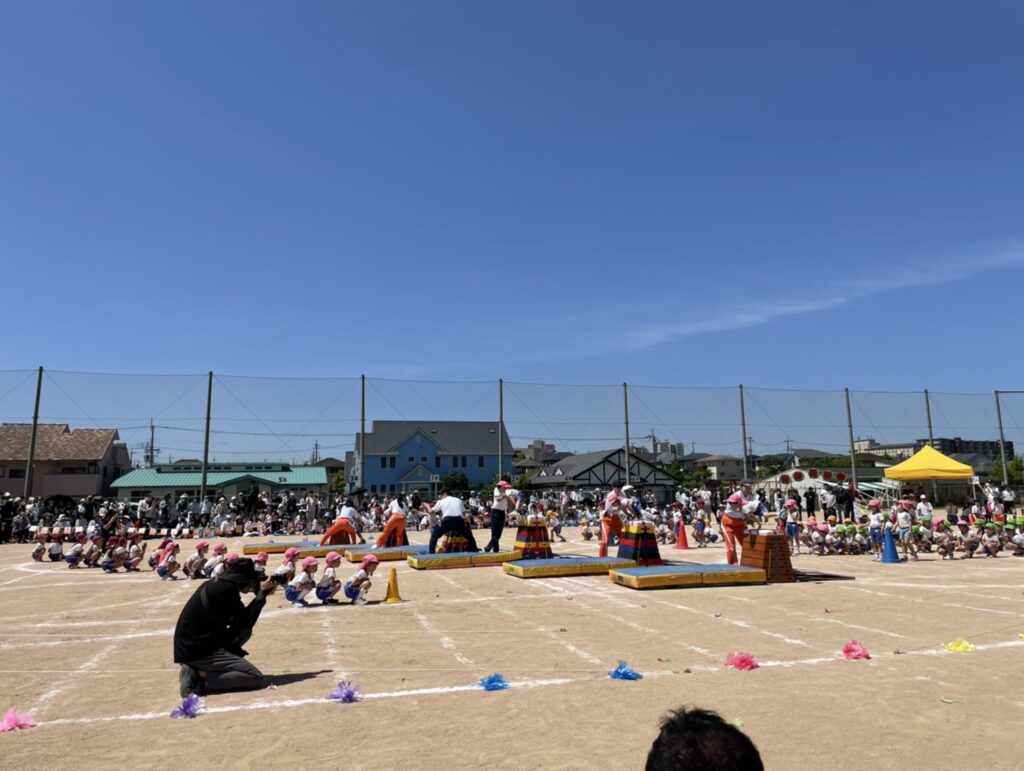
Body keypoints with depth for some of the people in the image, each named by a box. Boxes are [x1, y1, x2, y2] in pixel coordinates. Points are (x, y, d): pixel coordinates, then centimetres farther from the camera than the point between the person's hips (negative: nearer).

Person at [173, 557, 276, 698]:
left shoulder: (216, 585, 13)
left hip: (191, 646, 9)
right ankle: (199, 677, -10)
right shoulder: (227, 589, -14)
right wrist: (262, 593, 0)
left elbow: (240, 620, 19)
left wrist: (261, 594, 13)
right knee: (257, 679, -10)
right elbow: (247, 622, -9)